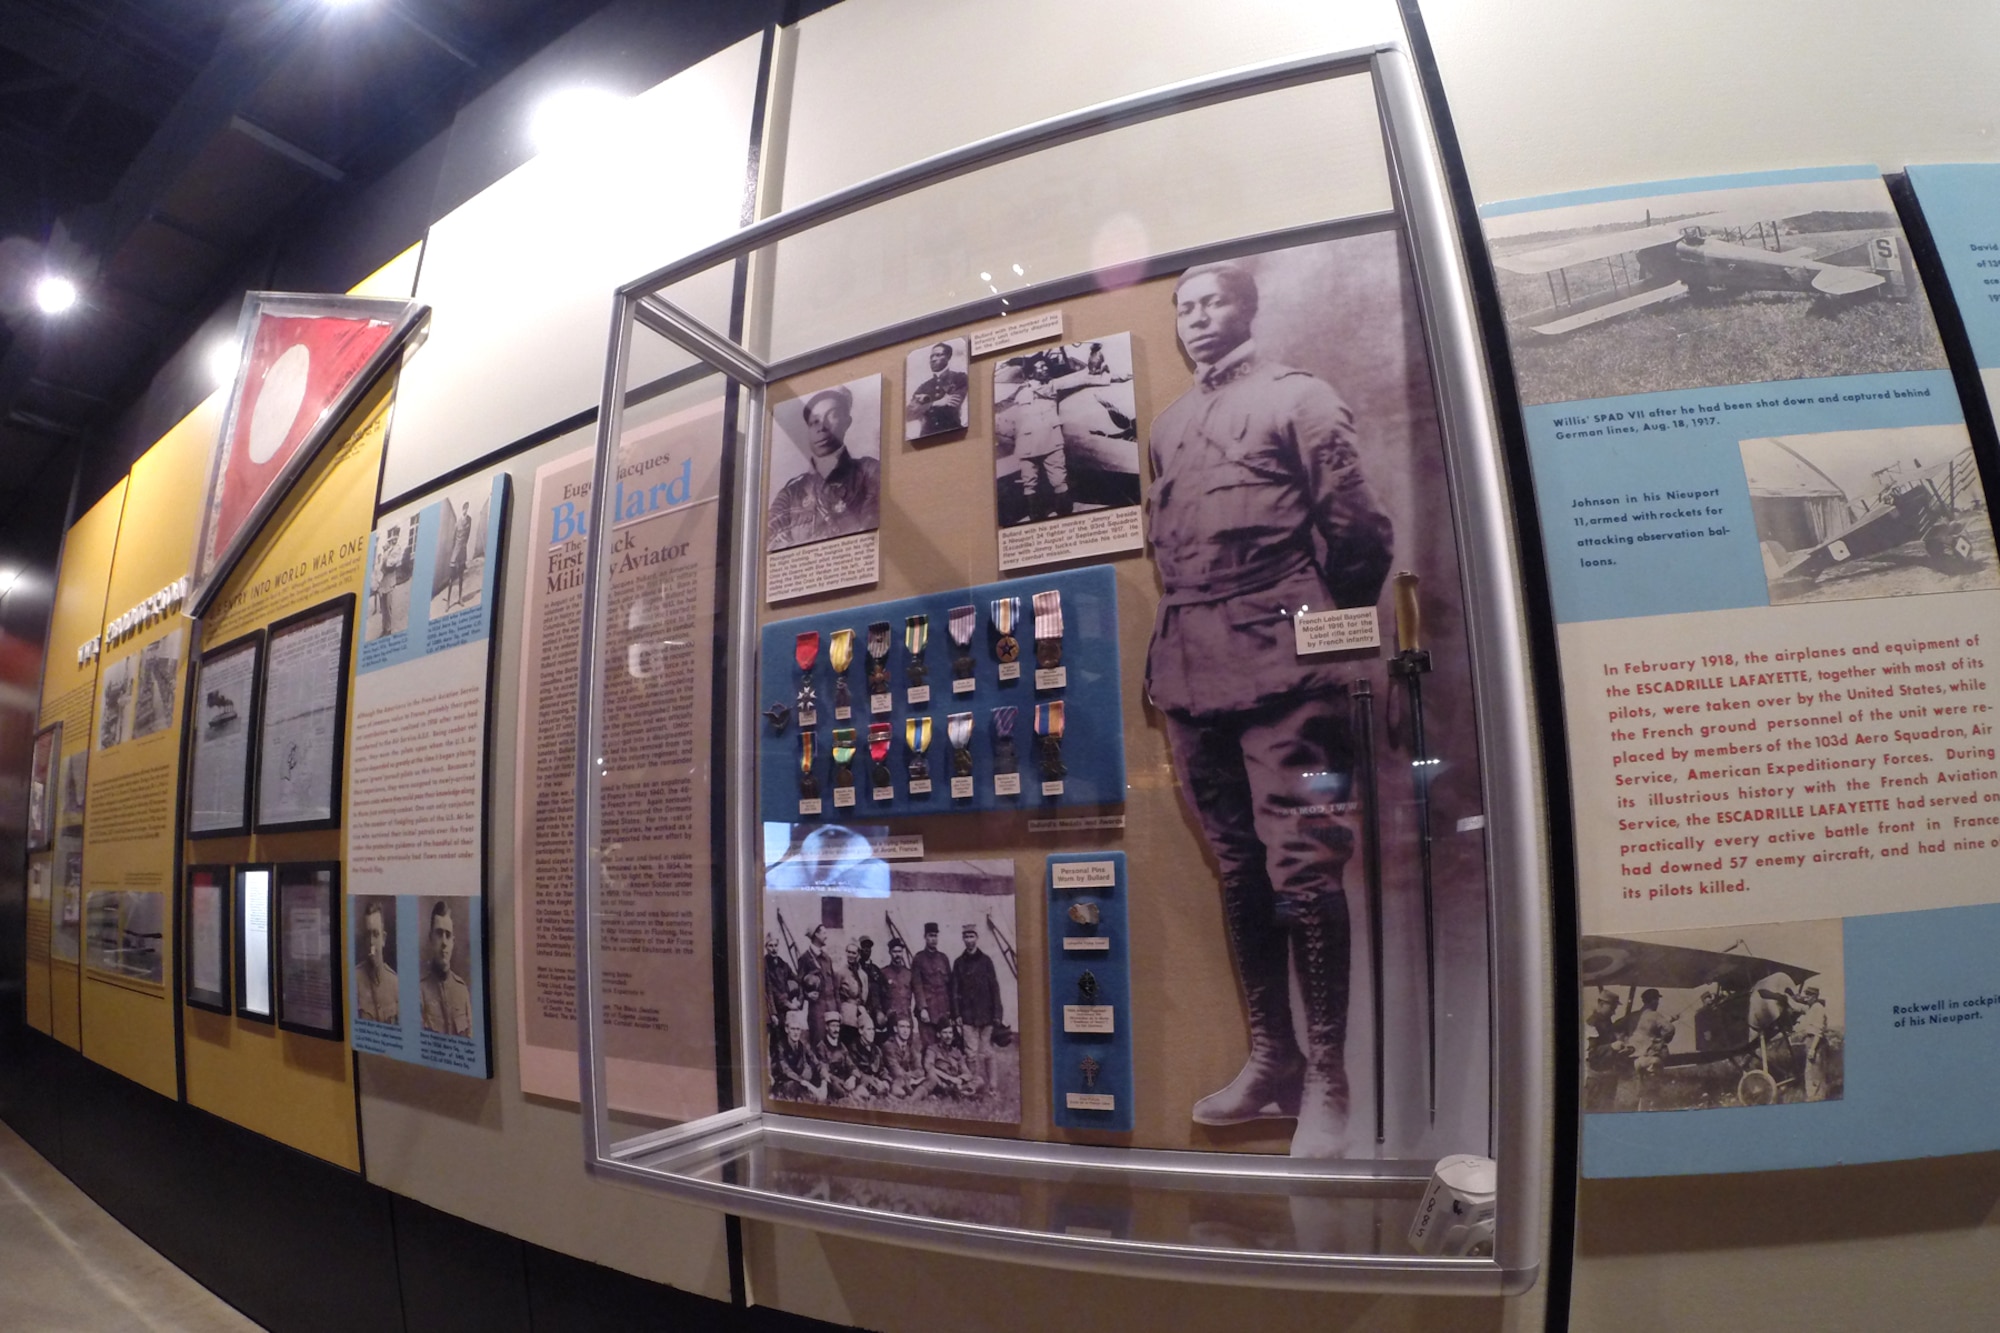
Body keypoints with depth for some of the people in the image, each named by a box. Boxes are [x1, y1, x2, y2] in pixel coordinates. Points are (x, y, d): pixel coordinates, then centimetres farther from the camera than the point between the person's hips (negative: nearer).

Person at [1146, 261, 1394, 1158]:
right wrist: (1182, 639, 13)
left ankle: (1326, 1080, 4)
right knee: (1237, 870, 9)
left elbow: (1356, 528, 0)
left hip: (1281, 666, -6)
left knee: (1302, 870, -8)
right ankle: (1270, 1058, 20)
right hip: (1191, 674, 6)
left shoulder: (1298, 397, 7)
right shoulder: (1166, 427, 23)